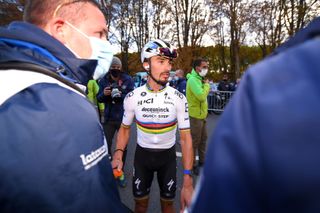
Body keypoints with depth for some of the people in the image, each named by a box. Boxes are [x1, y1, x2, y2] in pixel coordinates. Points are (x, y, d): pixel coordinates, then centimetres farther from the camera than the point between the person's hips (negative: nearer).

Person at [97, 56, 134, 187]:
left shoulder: (127, 79, -5)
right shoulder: (104, 80, 0)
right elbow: (99, 98, 1)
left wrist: (121, 95, -28)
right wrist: (104, 94, -21)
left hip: (124, 118, -1)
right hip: (109, 118, 1)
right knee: (106, 145, 7)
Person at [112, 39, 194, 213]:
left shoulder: (178, 98, -17)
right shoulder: (132, 97, -14)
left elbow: (185, 138, -15)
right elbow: (125, 128, 2)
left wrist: (187, 181, -19)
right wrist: (118, 153, -16)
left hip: (167, 156, 0)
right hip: (142, 155, 1)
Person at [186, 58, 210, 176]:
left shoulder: (198, 79, 14)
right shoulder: (193, 79, -18)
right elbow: (202, 96, -28)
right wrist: (207, 84, -15)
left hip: (202, 115, 10)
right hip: (195, 116, -10)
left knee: (203, 139, 20)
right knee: (194, 141, 2)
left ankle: (202, 161, 36)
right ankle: (193, 165, 19)